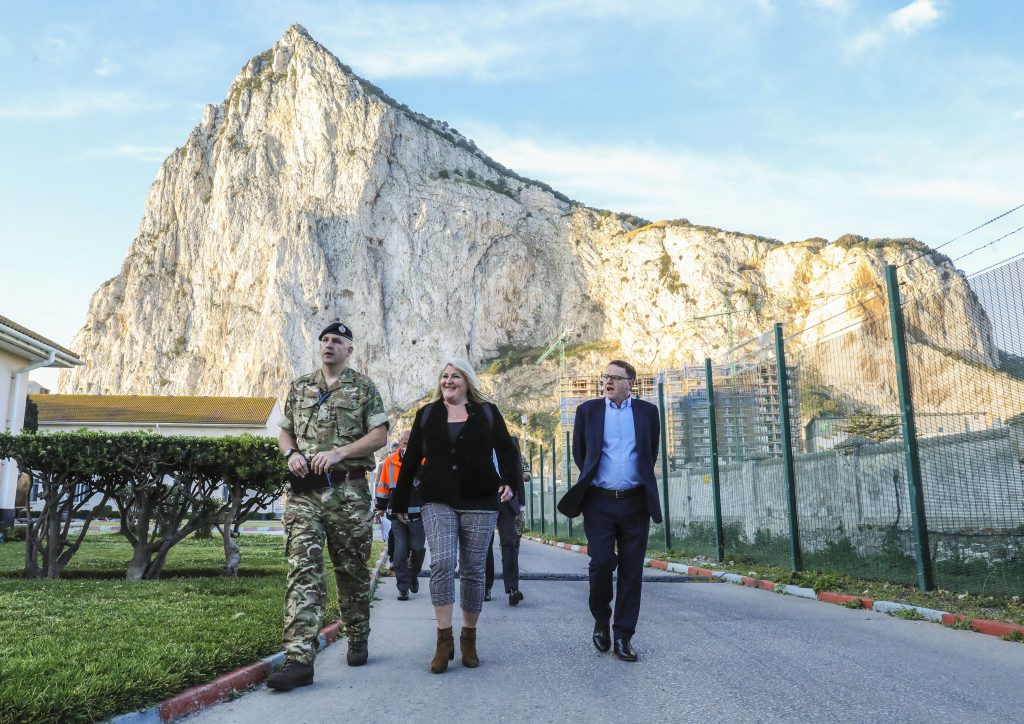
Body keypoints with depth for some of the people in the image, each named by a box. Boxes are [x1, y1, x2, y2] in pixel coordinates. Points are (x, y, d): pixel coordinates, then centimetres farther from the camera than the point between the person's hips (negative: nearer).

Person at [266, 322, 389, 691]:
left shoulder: (363, 387, 4)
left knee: (351, 569, 8)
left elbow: (379, 436, -3)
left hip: (348, 490, -2)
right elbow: (284, 431, 19)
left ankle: (358, 640, 27)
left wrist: (339, 452, -15)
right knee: (303, 568, -9)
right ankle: (299, 659, -13)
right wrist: (291, 453, -4)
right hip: (304, 490, 2)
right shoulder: (299, 387, 14)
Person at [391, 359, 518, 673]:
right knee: (442, 563, -16)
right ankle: (444, 640, -8)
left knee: (473, 570, 4)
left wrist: (509, 480, -13)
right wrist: (400, 502, 13)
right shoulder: (427, 414, 11)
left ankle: (469, 639, 18)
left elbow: (506, 449, 6)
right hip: (438, 502, 0)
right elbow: (411, 460, 12)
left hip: (480, 501, 0)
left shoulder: (487, 412, 7)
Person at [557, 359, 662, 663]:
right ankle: (601, 619, 18)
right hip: (599, 501, -1)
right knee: (601, 563, -9)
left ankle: (623, 636, 13)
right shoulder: (588, 410, 5)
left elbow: (651, 454, 16)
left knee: (631, 570, 3)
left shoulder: (647, 411, 6)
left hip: (635, 502, 1)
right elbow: (578, 453, 13)